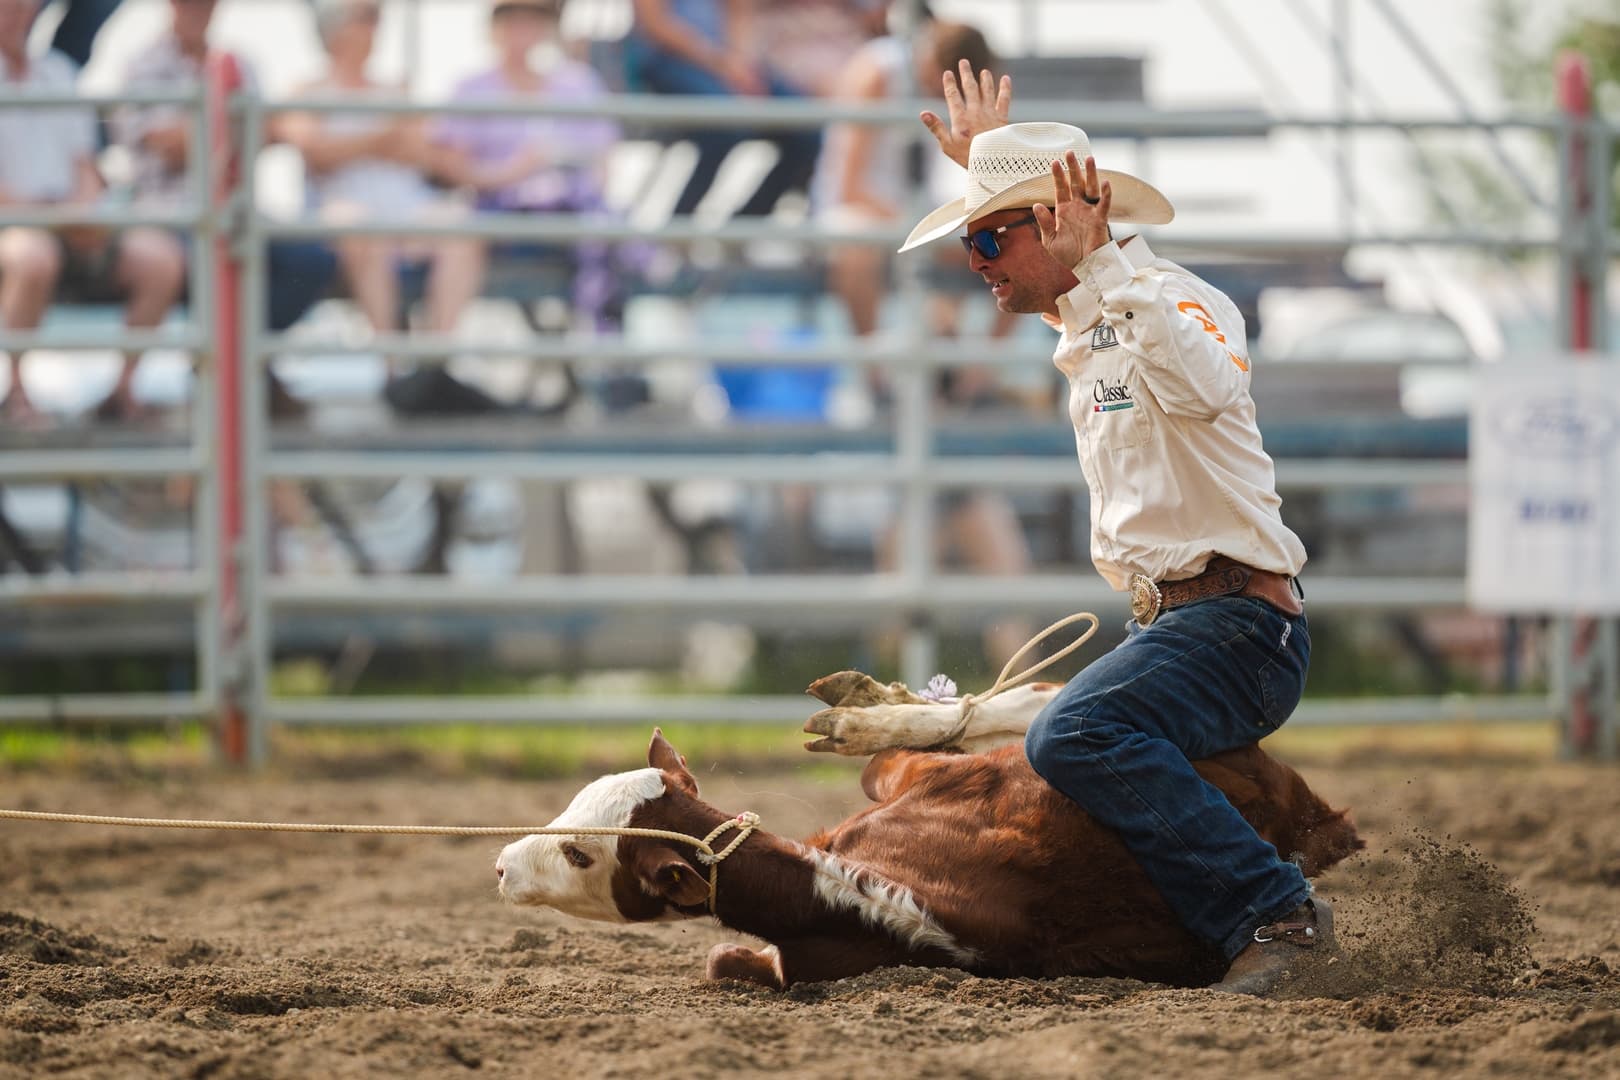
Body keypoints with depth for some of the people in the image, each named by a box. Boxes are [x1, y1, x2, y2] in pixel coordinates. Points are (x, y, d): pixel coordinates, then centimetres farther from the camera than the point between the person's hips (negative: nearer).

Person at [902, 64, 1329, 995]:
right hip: (1167, 623, 11)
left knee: (1074, 736, -34)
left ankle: (1277, 914, -36)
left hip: (1237, 625, -11)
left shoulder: (1178, 300, -11)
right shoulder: (1086, 322, 16)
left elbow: (1202, 388, -38)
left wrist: (1102, 261, -37)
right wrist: (989, 161, 39)